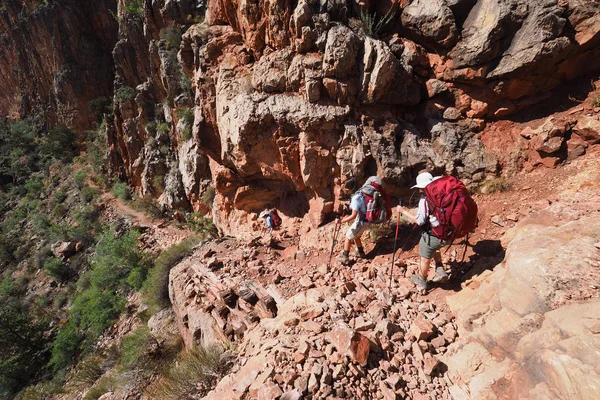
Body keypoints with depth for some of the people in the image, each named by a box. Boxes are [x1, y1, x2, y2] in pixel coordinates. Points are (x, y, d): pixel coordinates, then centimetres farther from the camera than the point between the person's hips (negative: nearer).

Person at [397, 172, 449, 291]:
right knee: (434, 248, 37)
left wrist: (403, 211, -9)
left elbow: (419, 221, -18)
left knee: (425, 259, 17)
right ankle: (440, 271, 27)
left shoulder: (424, 199, -18)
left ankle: (421, 281, 38)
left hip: (432, 235, -6)